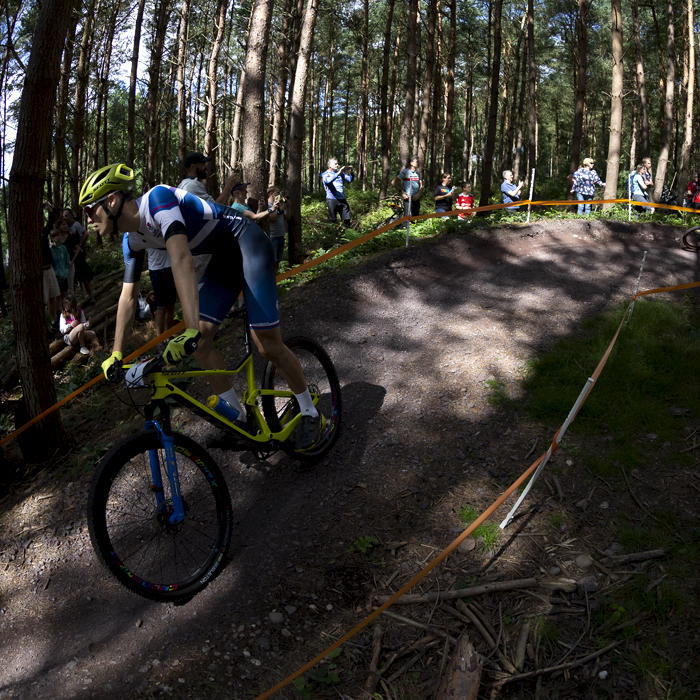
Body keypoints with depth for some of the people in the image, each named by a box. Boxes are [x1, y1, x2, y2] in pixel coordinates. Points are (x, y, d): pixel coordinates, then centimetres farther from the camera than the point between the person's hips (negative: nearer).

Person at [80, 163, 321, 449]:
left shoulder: (157, 198, -26)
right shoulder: (132, 240, 3)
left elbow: (182, 259, -38)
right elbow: (128, 297, 11)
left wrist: (190, 331, -46)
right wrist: (116, 355, 12)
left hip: (248, 244, -8)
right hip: (223, 258, 9)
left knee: (267, 345, -11)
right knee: (201, 340, -4)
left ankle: (309, 413, 8)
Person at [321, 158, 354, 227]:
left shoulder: (340, 173, 17)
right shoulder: (325, 174, 2)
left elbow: (350, 179, 8)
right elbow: (328, 181, -21)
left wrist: (350, 172, -12)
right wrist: (338, 173, -31)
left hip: (342, 199, 5)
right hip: (332, 199, -5)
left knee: (346, 219, 3)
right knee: (332, 220, -4)